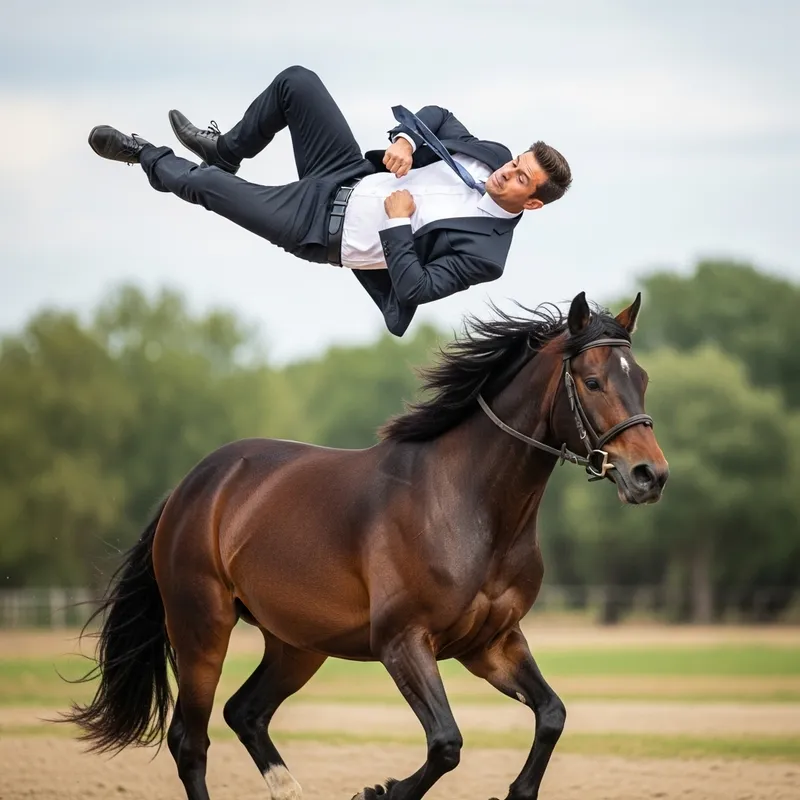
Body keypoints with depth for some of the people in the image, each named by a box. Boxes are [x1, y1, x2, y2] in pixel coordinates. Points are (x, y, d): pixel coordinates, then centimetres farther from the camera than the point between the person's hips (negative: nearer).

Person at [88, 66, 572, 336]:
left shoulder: (486, 252, -26)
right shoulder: (494, 156, -7)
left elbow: (415, 289, -30)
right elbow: (437, 118, 6)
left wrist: (397, 221, -30)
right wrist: (406, 140, -15)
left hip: (322, 230, -7)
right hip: (351, 175, 7)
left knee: (202, 184, -8)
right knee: (296, 82, -4)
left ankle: (148, 157, 29)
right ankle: (224, 152, 24)